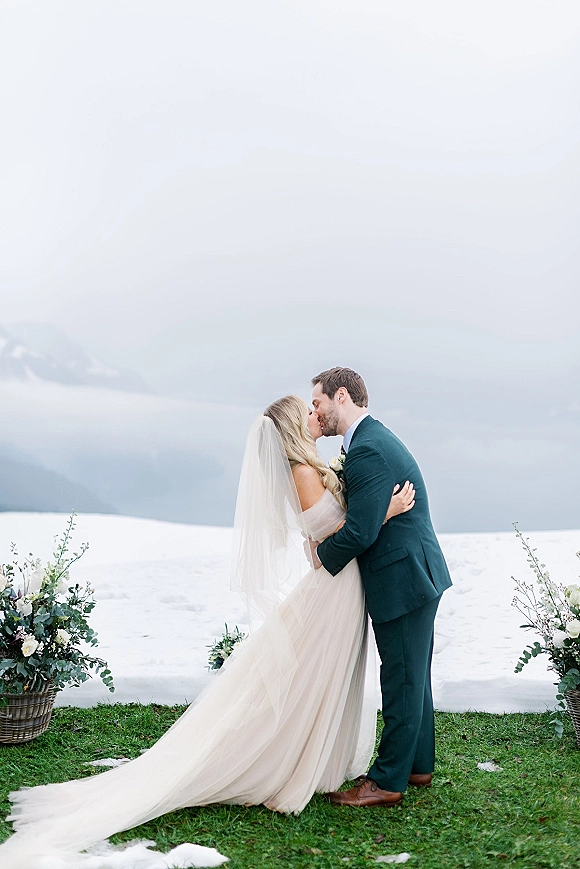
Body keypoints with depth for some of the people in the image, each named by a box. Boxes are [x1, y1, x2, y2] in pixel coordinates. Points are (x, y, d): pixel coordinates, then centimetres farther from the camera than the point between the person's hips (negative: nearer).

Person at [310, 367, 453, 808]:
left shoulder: (368, 450, -21)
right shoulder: (375, 438, 13)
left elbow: (360, 531, -25)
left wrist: (322, 554, -8)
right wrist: (327, 543, 2)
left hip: (402, 581, -11)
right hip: (417, 574, 11)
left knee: (402, 682, 0)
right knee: (413, 677, 18)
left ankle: (387, 781, 10)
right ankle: (417, 764, 31)